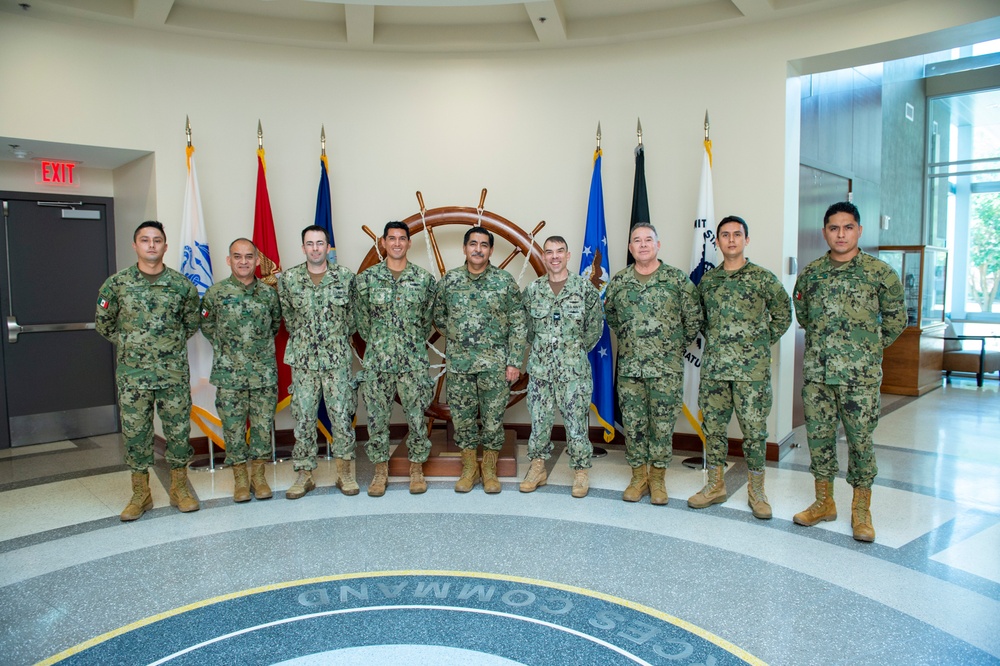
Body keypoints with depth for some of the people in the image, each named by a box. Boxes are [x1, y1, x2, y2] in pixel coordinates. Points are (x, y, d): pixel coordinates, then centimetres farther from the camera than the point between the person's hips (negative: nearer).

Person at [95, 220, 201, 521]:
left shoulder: (182, 285, 0)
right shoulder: (116, 283, -1)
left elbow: (191, 323, 14)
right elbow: (103, 323, 11)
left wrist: (172, 345, 10)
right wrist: (128, 344, 9)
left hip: (174, 373, 0)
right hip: (132, 375, 0)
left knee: (179, 430, 6)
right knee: (135, 433, 6)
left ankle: (180, 488, 21)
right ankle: (140, 494, 20)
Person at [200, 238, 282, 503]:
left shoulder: (269, 293, 2)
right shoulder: (216, 293, -2)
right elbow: (206, 325, 10)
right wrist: (225, 346, 6)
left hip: (264, 372, 1)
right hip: (229, 374, -1)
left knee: (263, 424, 7)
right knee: (233, 426, 6)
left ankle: (258, 474, 22)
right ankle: (240, 477, 20)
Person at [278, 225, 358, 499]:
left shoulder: (345, 276, -3)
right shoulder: (288, 279, -1)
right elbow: (288, 316, 12)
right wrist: (302, 339, 12)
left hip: (338, 358, -1)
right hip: (303, 360, 1)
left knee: (342, 417, 2)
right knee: (303, 418, 6)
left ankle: (344, 472, 17)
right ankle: (304, 474, 18)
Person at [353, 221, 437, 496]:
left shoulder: (425, 279, 1)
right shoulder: (366, 278, 1)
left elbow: (428, 318, 10)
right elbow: (361, 318, 8)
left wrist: (414, 344, 10)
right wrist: (377, 343, 9)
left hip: (414, 362, 0)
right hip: (377, 361, 1)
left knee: (417, 416, 5)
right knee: (377, 417, 7)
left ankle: (417, 468, 21)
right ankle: (381, 469, 22)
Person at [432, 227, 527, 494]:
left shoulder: (505, 281, -2)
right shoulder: (449, 280, 3)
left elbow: (518, 324, -2)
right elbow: (439, 317, 14)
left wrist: (514, 362, -7)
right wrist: (458, 340, 6)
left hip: (495, 364, -1)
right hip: (459, 363, 2)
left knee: (493, 416, 6)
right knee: (462, 416, 8)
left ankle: (489, 470, 22)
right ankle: (469, 468, 24)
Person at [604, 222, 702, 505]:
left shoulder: (678, 279, -2)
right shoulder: (619, 281, 5)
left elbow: (694, 318, 4)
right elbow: (609, 314, 20)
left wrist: (678, 346, 4)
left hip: (667, 368, -2)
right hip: (629, 367, 2)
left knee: (662, 425, 4)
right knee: (633, 425, 7)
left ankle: (657, 479, 19)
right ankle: (638, 477, 21)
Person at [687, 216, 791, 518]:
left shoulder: (763, 278, -2)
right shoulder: (707, 280, 9)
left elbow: (783, 314, 6)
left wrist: (763, 344, 2)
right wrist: (713, 341, 10)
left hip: (752, 369, -3)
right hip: (714, 367, 4)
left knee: (754, 428, 2)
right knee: (713, 425, 9)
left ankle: (756, 490, 16)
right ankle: (715, 485, 22)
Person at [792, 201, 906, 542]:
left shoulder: (880, 272, -2)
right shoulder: (810, 273, 6)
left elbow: (896, 319, 7)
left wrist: (868, 348, 8)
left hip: (860, 375, -3)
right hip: (816, 373, 3)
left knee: (860, 440, 4)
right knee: (818, 437, 9)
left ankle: (861, 510, 19)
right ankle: (824, 502, 24)